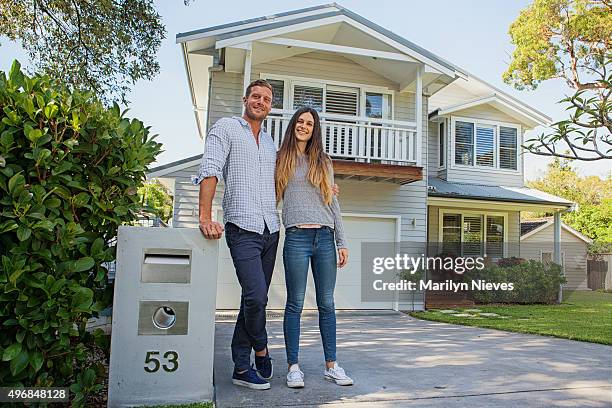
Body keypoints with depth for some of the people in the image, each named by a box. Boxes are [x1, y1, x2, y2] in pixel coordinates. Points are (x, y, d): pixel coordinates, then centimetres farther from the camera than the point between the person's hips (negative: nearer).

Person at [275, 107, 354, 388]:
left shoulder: (323, 162, 17)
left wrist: (342, 242, 9)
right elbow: (271, 198, 11)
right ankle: (293, 367, 8)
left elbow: (333, 203, 15)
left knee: (327, 304, 5)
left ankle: (331, 365, 13)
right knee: (295, 304, 0)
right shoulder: (280, 159, 12)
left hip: (325, 238, 3)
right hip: (296, 237, -2)